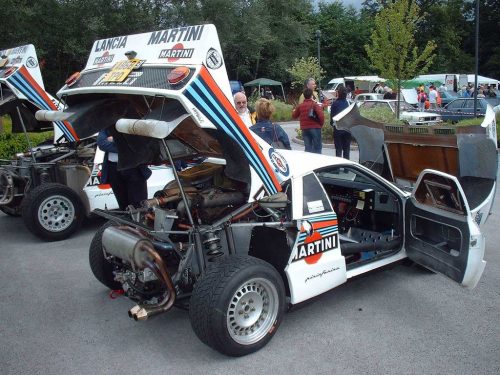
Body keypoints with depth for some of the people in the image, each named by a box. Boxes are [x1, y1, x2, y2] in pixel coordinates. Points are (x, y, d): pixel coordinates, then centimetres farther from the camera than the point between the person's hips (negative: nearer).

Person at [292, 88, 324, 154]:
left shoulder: (300, 106, 5)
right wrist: (321, 124, 0)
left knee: (308, 148, 9)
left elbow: (294, 115, 16)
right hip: (315, 128, -3)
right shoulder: (315, 105, -6)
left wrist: (294, 110, 36)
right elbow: (321, 115, -17)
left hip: (304, 129, 4)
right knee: (317, 148, 3)